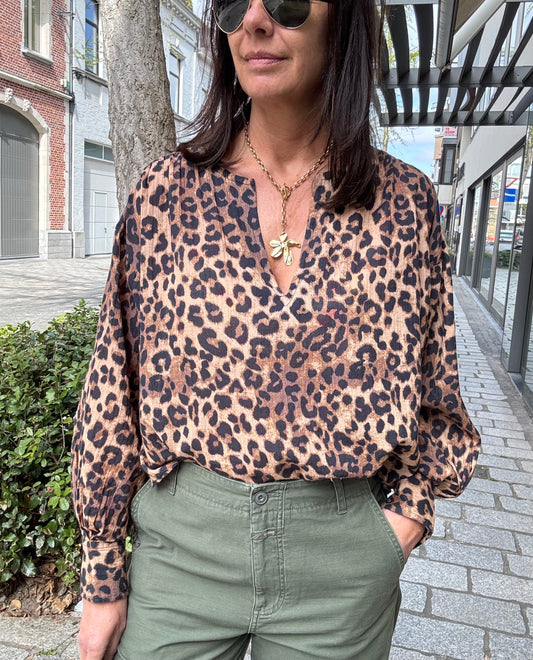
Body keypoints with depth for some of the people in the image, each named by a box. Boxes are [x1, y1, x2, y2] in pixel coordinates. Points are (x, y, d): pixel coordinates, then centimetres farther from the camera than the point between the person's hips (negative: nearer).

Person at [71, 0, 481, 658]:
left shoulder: (404, 201, -4)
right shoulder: (165, 191, -5)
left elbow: (433, 384, 7)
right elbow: (113, 390, -3)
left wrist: (411, 507, -3)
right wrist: (102, 578, 1)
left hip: (346, 565, 1)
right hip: (180, 542, 0)